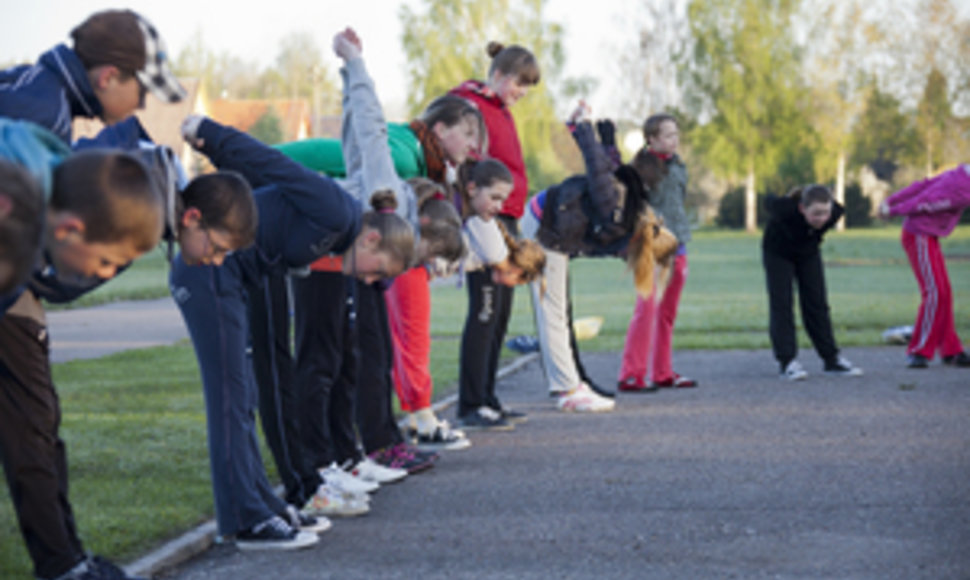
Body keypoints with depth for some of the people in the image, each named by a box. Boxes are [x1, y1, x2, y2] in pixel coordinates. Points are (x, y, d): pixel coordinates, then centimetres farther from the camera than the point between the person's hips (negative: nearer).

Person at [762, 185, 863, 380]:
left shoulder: (835, 212, -31)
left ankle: (832, 359, 6)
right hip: (778, 254, -3)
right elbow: (769, 201, -16)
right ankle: (787, 361, -12)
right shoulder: (786, 209, -40)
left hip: (809, 254, 3)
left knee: (816, 304, 1)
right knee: (781, 305, -11)